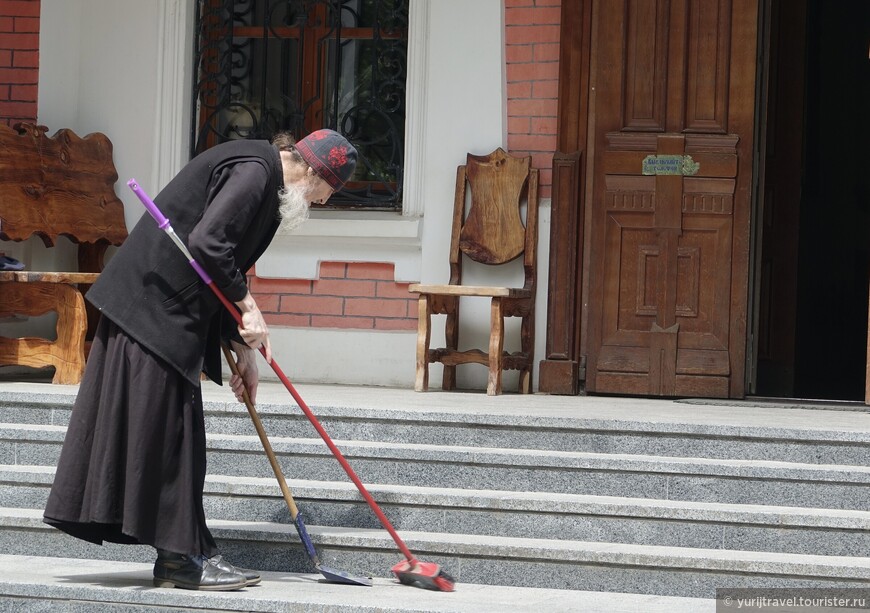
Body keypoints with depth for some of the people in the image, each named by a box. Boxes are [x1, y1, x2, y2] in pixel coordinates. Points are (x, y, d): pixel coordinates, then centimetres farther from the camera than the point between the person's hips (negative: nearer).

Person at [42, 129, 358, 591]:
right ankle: (184, 557, -1)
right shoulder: (253, 171, -15)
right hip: (156, 307, -11)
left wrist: (241, 349, 17)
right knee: (165, 428, -5)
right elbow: (207, 244, -26)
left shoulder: (262, 180, 17)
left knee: (174, 428, 11)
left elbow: (227, 269, 21)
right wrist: (247, 307, -17)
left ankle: (178, 556, 15)